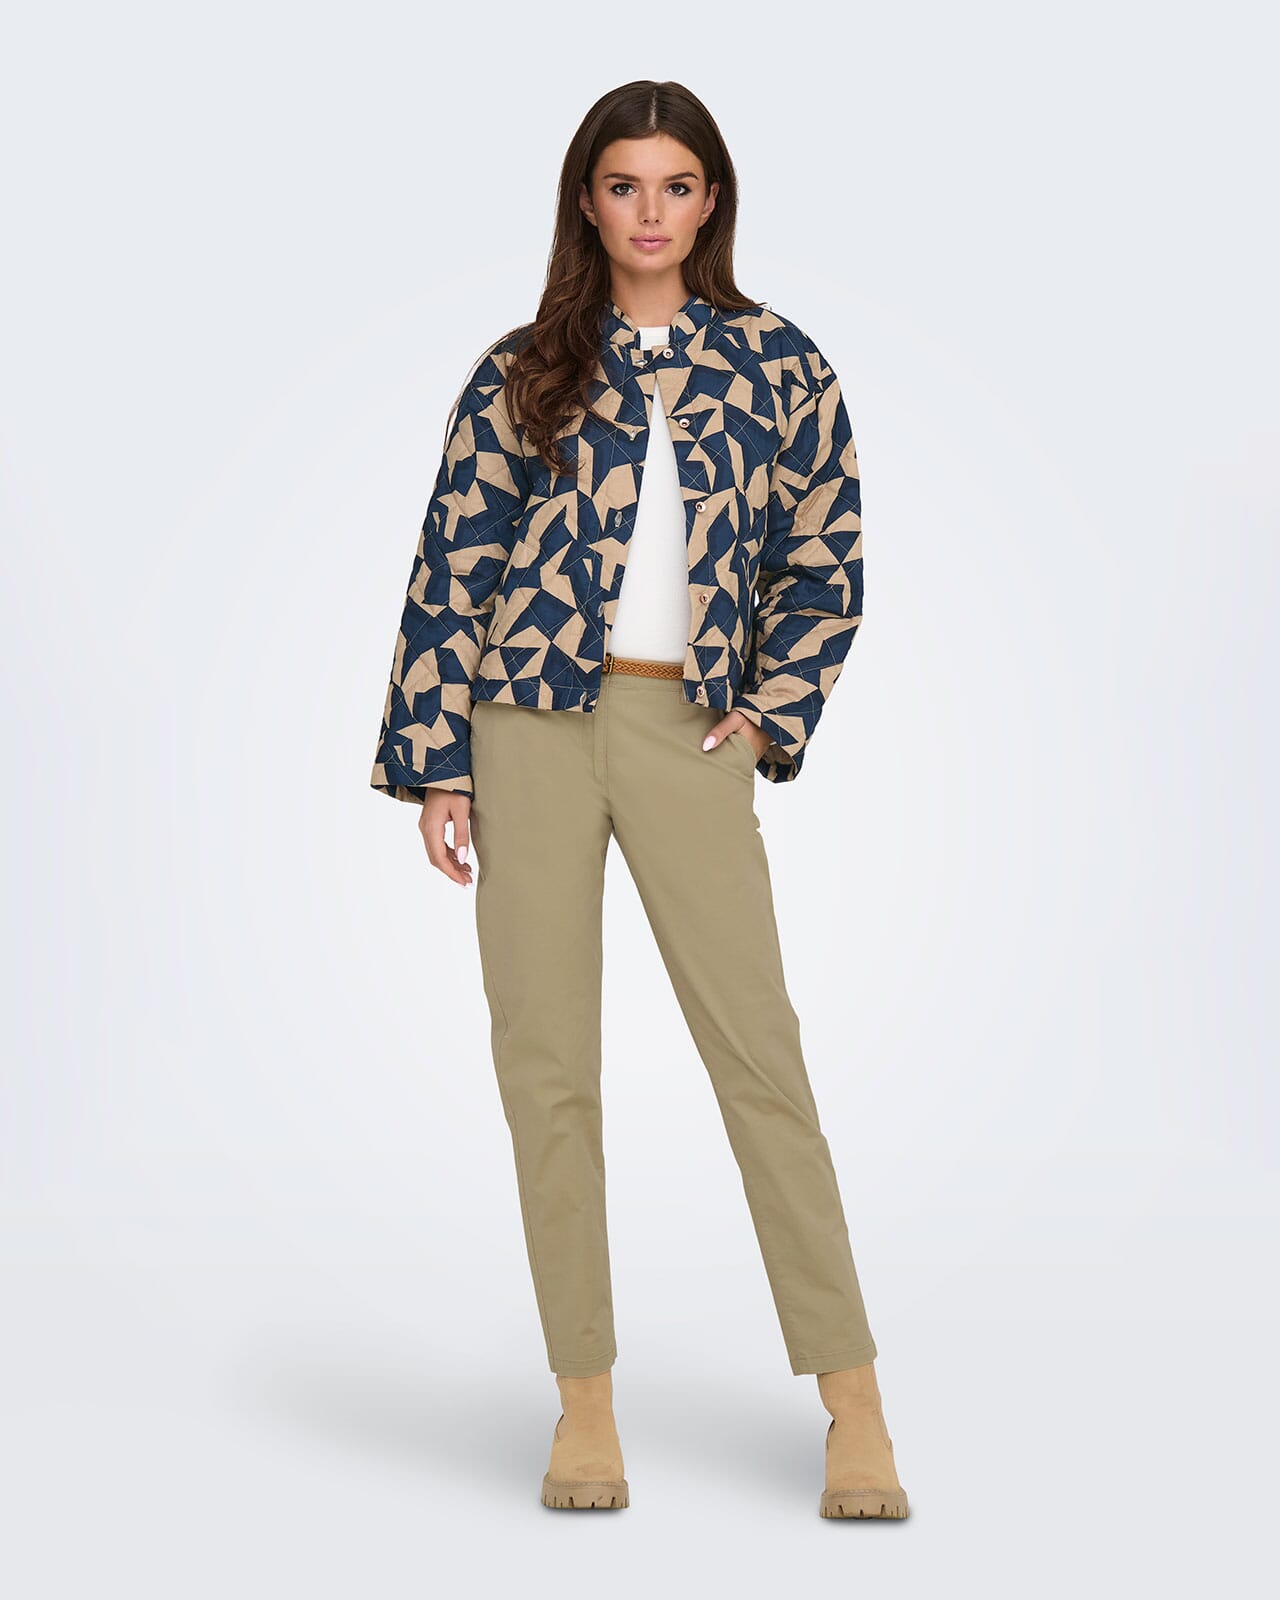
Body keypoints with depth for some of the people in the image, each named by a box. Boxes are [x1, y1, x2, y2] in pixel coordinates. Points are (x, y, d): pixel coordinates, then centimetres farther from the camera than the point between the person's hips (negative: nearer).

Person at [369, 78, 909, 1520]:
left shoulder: (780, 366, 8)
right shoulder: (521, 374, 6)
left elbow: (827, 563, 16)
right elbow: (451, 567, 5)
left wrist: (772, 712, 5)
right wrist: (435, 763, 0)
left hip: (686, 734, 0)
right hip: (530, 727, 1)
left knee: (759, 1053, -5)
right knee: (545, 1067, 2)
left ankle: (852, 1403, 3)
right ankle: (585, 1401, 13)